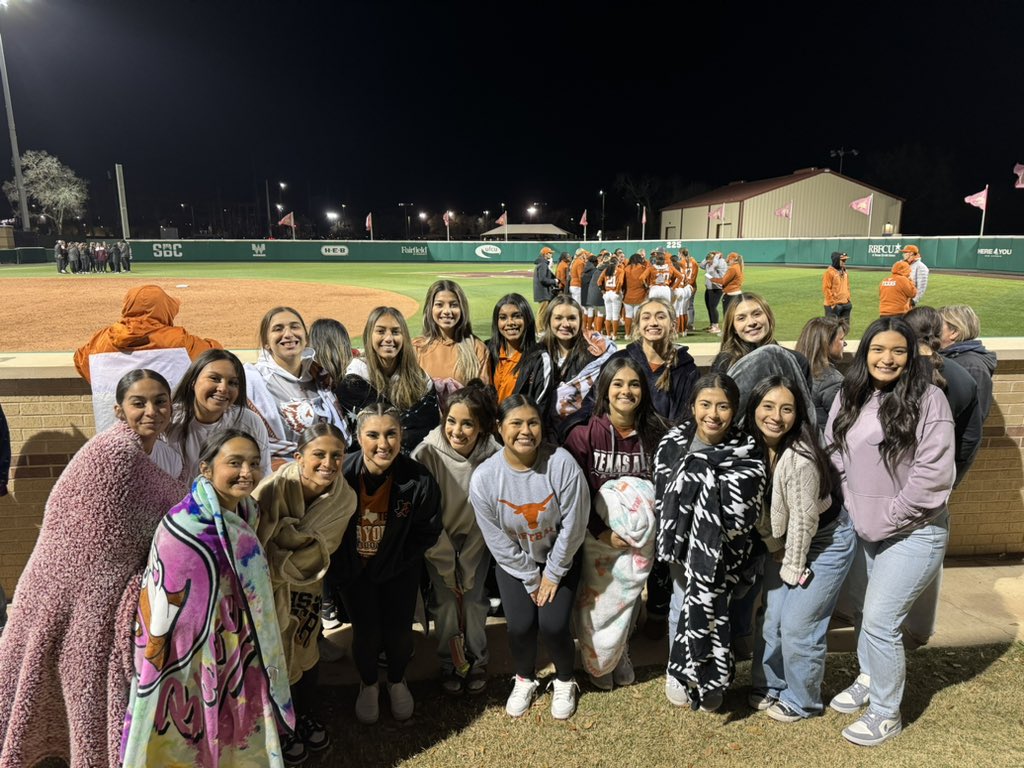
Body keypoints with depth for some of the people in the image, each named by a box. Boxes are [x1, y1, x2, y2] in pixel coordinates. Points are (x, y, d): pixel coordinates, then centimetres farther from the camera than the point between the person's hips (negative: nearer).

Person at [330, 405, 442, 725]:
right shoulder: (342, 474, -24)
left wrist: (390, 562, -12)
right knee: (366, 632, 1)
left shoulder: (418, 479, -23)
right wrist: (340, 568, -9)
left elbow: (427, 532, -9)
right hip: (352, 568, 0)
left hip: (399, 569, 1)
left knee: (399, 629, 4)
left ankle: (397, 681, 39)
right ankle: (368, 685, 35)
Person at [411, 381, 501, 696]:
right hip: (437, 539, 0)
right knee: (445, 601, -1)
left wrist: (466, 569, -11)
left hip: (476, 536, 1)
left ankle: (477, 660, 26)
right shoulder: (427, 453, -29)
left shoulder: (494, 456, -25)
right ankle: (449, 662, 24)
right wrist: (447, 566, -13)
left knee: (475, 597, 0)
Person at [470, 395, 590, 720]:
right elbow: (498, 541, -12)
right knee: (520, 625, -8)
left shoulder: (562, 464, -27)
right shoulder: (484, 478, -23)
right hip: (514, 562, 1)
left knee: (553, 624, -10)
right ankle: (524, 679, 26)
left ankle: (565, 681, 24)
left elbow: (573, 526, -17)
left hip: (560, 558, -1)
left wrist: (553, 574, -9)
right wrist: (531, 579, -8)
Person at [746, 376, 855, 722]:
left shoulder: (801, 459, -33)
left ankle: (801, 702, 24)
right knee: (772, 619, 12)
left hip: (825, 542, -6)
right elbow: (760, 509, 1)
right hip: (786, 541, 6)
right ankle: (769, 688, 34)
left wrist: (793, 568, -12)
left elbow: (803, 521, -24)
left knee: (798, 627, 0)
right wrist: (775, 549, 3)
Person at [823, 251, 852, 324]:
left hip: (846, 304, 8)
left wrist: (849, 299, 13)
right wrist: (832, 303, -17)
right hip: (834, 306, -8)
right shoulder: (829, 272, -12)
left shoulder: (845, 272, 13)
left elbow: (847, 287, 21)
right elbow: (826, 289, -15)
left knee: (845, 326, 13)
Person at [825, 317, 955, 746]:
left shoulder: (928, 399, -15)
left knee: (880, 622, -3)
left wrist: (888, 519, -16)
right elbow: (834, 454, 7)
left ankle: (886, 713, 18)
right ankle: (868, 680, 44)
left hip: (912, 533, -6)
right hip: (861, 529, 6)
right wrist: (854, 509, -1)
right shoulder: (849, 397, 1)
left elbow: (933, 473, -19)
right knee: (863, 612, 19)